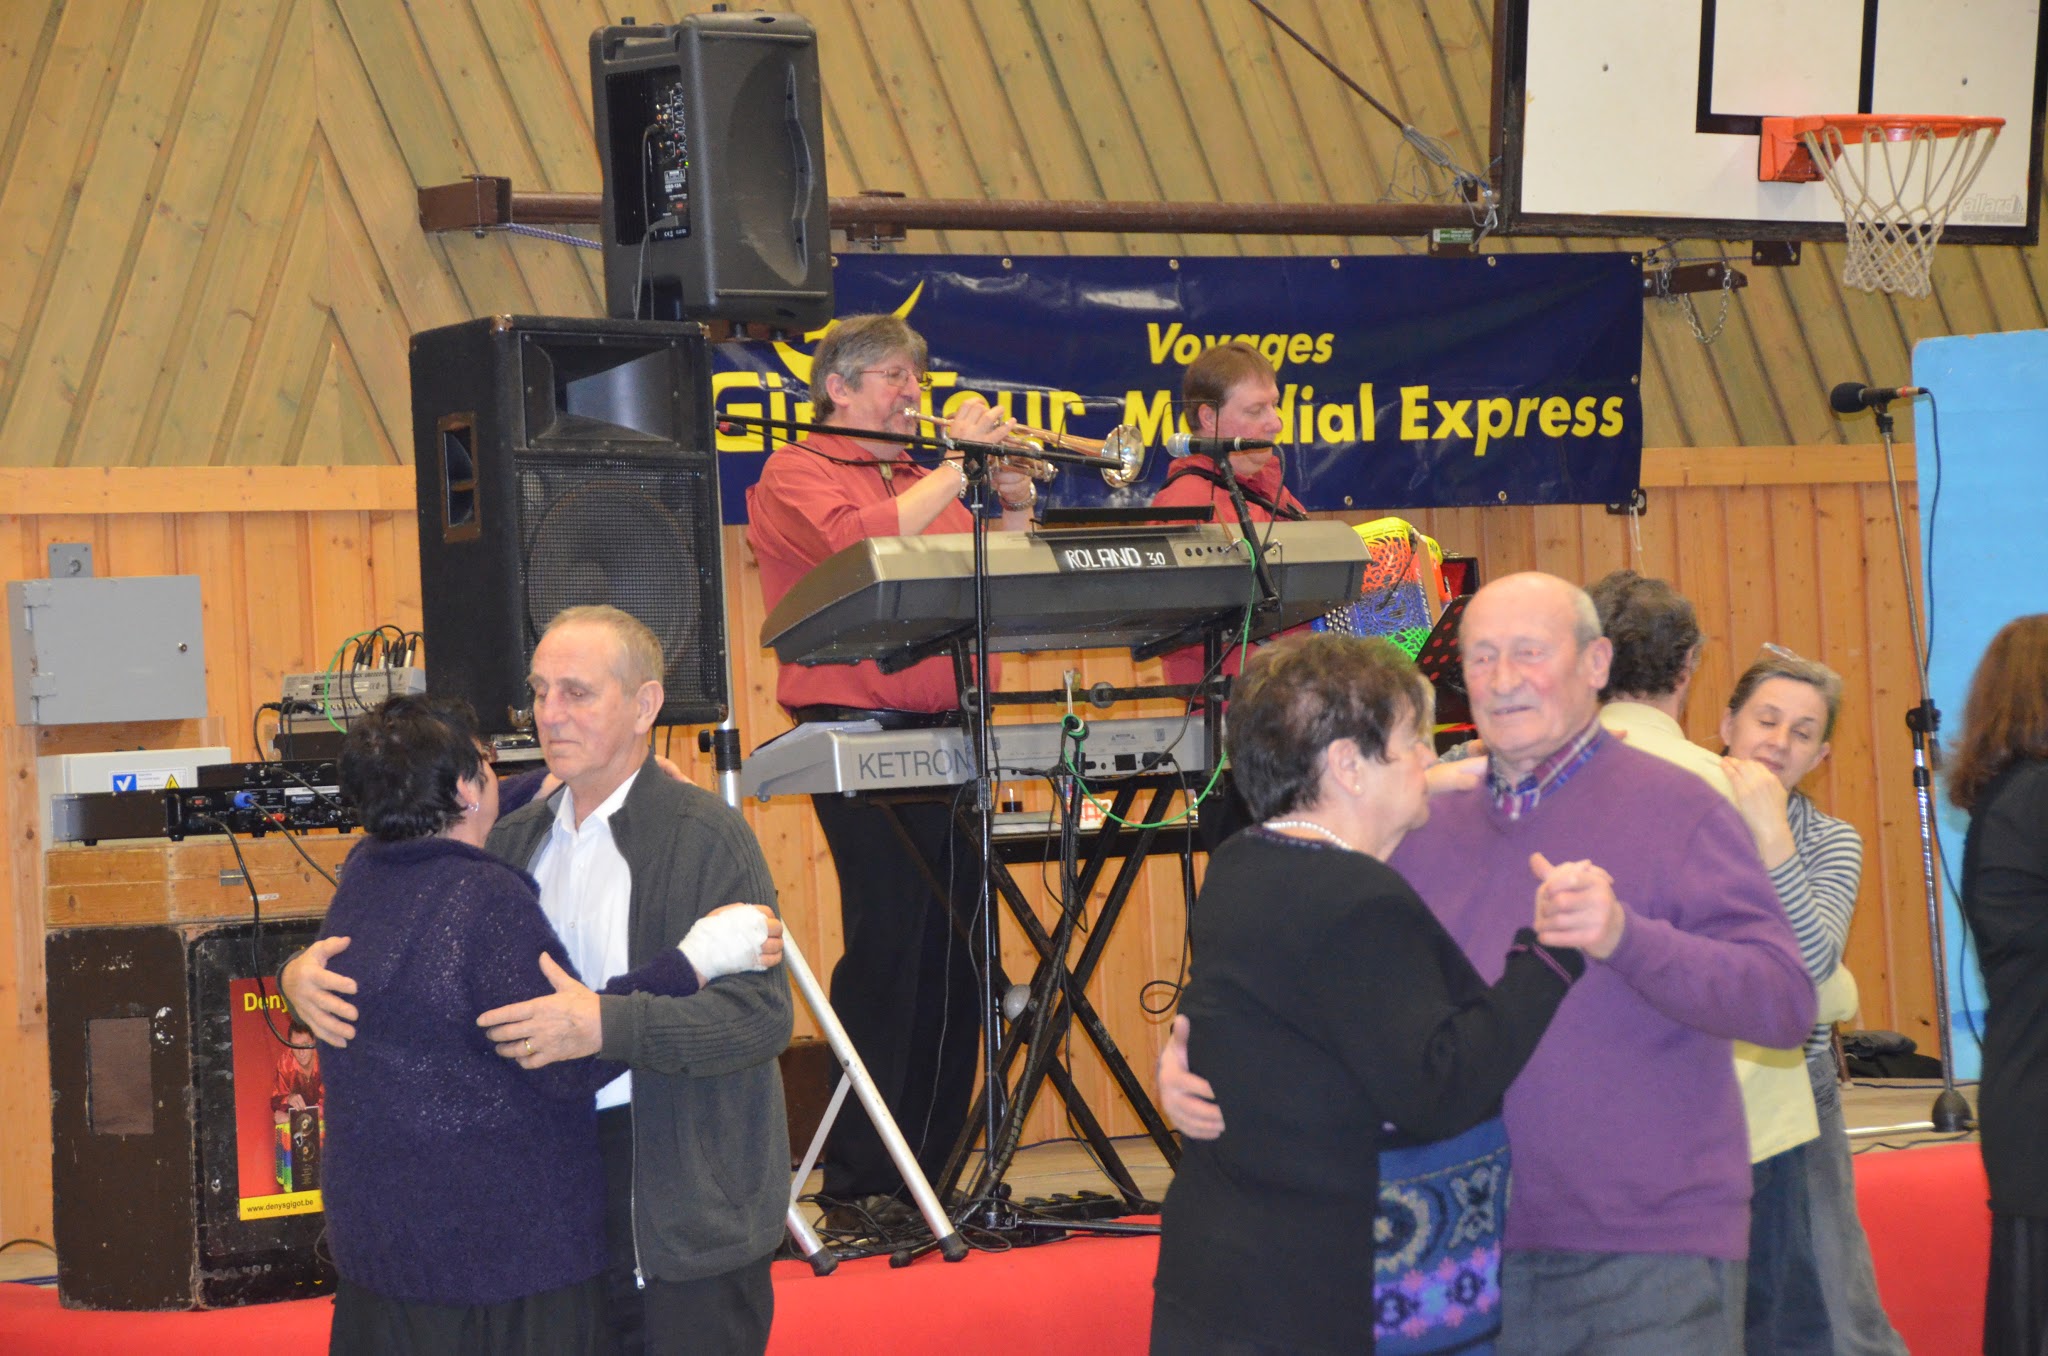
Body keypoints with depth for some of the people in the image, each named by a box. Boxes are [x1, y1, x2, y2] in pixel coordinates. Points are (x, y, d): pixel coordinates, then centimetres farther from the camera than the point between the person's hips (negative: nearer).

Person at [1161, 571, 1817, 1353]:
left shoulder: (1676, 811, -4)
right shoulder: (1428, 834, 10)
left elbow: (1784, 1003, -14)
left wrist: (1626, 936, -29)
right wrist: (1190, 1052, -6)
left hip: (1652, 1262, -4)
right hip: (1480, 1257, 4)